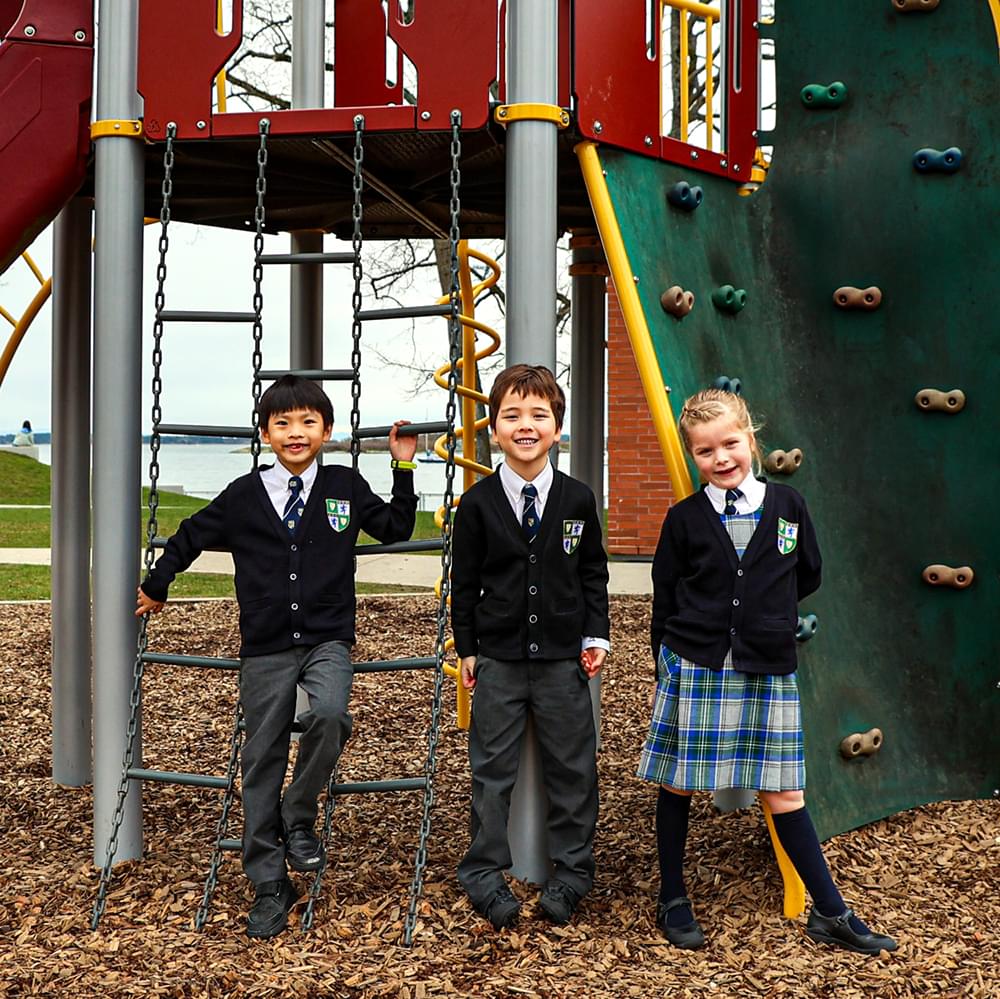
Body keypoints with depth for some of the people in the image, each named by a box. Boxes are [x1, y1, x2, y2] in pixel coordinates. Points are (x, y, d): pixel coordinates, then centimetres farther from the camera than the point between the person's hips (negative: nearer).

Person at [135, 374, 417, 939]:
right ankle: (270, 889, 16)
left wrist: (404, 467, 8)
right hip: (265, 650, 1)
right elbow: (190, 538, 18)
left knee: (330, 714, -31)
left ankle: (299, 818, -4)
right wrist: (155, 589, 26)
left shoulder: (345, 487, 6)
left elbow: (396, 528, 16)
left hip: (327, 641, -1)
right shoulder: (243, 497, 4)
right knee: (263, 764, 4)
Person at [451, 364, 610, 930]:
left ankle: (571, 873, 25)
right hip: (498, 658, -1)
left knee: (572, 767, 9)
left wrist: (596, 636, 1)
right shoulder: (478, 503, -4)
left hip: (563, 657, 1)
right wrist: (467, 648, 4)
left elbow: (593, 574, 7)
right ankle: (485, 874, 22)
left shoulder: (577, 500, -1)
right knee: (493, 769, 7)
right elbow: (465, 581, 3)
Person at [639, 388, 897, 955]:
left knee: (784, 792, 6)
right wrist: (667, 667, 3)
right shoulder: (684, 519, -3)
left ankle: (831, 914, 18)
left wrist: (763, 611, 8)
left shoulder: (787, 506, 1)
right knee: (677, 785, 8)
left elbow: (809, 576, 14)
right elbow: (665, 600, 3)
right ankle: (673, 901, 26)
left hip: (767, 670, 1)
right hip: (694, 668, -1)